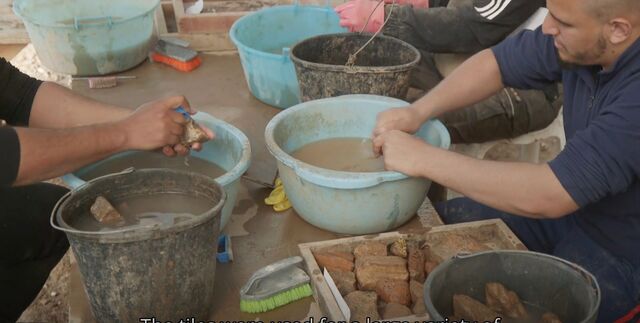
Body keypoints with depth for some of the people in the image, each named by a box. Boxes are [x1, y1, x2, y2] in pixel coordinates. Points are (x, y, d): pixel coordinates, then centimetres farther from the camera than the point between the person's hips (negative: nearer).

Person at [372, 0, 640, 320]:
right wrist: (416, 112, -15)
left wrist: (424, 159, -30)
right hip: (571, 205, 8)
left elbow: (548, 196, -37)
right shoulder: (581, 35, -11)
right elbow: (496, 63, 2)